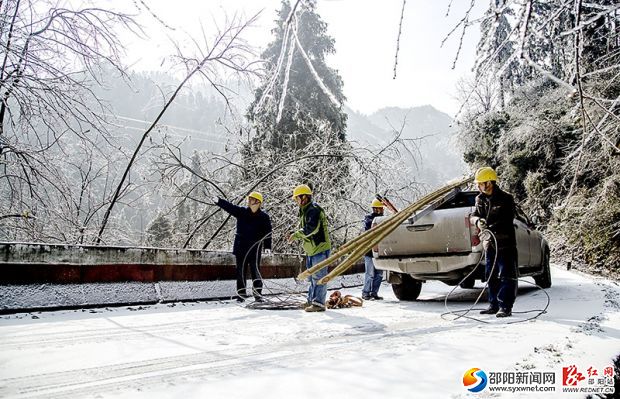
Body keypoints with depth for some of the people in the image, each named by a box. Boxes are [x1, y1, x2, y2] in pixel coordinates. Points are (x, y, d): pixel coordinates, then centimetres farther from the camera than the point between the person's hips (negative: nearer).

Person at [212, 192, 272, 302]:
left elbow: (267, 232, -1)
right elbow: (229, 207, -7)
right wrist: (218, 201, -22)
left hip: (255, 249, -2)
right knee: (241, 272, 6)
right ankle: (241, 294, 15)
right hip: (240, 247, 2)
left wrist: (267, 246, -7)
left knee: (255, 271, -1)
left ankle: (257, 294, 10)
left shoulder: (264, 217, -2)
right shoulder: (241, 211, 4)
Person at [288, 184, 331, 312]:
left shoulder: (314, 209, -15)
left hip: (320, 248, -10)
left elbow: (312, 228, -26)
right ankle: (312, 300, 27)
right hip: (311, 249, 10)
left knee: (318, 276, -6)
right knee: (312, 277, 17)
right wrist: (295, 236, 3)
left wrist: (296, 234, -17)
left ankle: (319, 303, -1)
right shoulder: (305, 211, 17)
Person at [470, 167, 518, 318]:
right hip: (490, 243, 7)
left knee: (506, 276, -4)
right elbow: (474, 215, 5)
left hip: (505, 243, -7)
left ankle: (505, 307, -1)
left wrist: (490, 229, -25)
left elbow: (507, 221, -16)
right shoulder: (480, 199, 8)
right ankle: (494, 305, 20)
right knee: (491, 276, 11)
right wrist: (478, 221, -18)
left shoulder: (505, 198, -11)